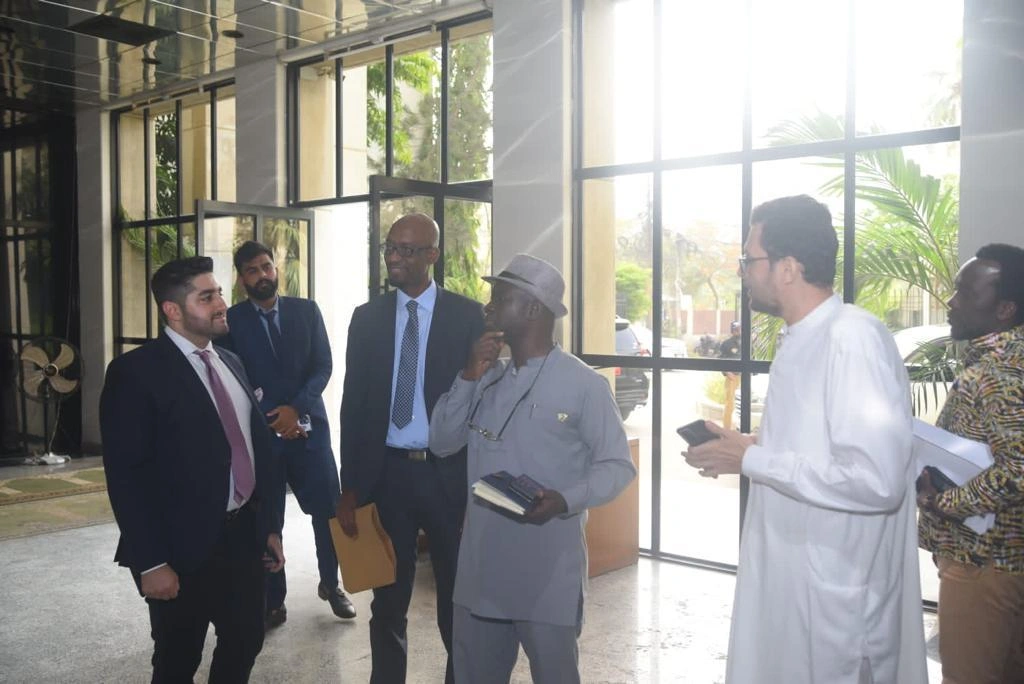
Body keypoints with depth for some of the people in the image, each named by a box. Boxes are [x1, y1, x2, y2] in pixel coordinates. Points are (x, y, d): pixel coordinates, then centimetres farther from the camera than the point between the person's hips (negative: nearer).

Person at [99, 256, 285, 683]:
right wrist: (150, 562, -17)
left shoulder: (230, 362, 11)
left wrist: (271, 525, 11)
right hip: (184, 547, -6)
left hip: (244, 534, 6)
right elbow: (125, 475, -15)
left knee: (245, 643, 18)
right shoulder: (136, 371, -12)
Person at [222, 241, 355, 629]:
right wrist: (272, 418, -10)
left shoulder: (306, 311, 5)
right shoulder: (231, 321, 1)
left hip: (308, 426, 1)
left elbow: (323, 365, 0)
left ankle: (330, 584, 28)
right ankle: (273, 601, 20)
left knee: (329, 510, 5)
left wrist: (296, 408, -13)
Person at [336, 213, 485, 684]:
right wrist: (349, 488, 1)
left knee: (458, 597, 12)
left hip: (448, 475, -2)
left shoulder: (467, 315, -3)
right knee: (389, 598, 15)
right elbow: (353, 405, 4)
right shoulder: (367, 318, 5)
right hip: (387, 473, 2)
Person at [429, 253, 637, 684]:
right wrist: (469, 377, -6)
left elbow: (617, 465, -9)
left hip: (548, 571, -6)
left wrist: (565, 500, -26)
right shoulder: (488, 379, 10)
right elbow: (442, 443, 6)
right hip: (481, 564, 6)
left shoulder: (582, 383, -10)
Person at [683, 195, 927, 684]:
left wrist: (751, 459, -21)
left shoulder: (853, 337, -21)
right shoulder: (800, 339, 8)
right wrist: (743, 450, 2)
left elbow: (876, 478, -29)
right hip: (788, 579, 9)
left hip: (836, 594, -9)